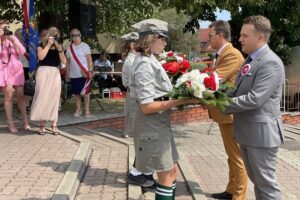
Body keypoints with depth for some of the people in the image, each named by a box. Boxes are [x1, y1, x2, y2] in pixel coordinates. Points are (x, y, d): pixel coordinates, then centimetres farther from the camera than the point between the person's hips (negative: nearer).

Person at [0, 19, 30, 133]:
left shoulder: (13, 38, 9)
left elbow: (22, 51, -1)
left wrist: (13, 40, -11)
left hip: (16, 69, 3)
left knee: (20, 96, 3)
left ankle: (25, 122, 11)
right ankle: (10, 124, 1)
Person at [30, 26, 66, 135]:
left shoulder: (59, 47, 14)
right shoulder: (42, 45, 6)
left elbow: (64, 61, 3)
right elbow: (41, 57, -13)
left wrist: (59, 48, -6)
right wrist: (48, 44, -10)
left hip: (55, 73, 3)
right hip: (43, 72, -3)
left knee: (54, 99, 2)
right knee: (42, 97, -5)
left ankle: (54, 125, 4)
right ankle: (42, 124, 1)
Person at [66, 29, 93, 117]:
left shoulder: (85, 46, -1)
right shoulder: (69, 48, 8)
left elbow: (89, 59, -4)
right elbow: (68, 61, 12)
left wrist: (90, 71, -12)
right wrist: (67, 73, 8)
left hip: (84, 74, -3)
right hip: (73, 74, 3)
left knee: (86, 92, -1)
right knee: (76, 92, 6)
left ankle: (87, 110, 6)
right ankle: (78, 109, 17)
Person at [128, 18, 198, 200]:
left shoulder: (150, 60, 10)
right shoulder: (145, 65, -19)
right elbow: (147, 106, -23)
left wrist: (178, 97, 3)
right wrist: (181, 101, -23)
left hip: (160, 124, 9)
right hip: (152, 126, -9)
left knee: (172, 172, 16)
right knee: (167, 176, 1)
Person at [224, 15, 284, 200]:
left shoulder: (270, 63, -18)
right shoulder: (251, 59, 13)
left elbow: (254, 99, -25)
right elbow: (241, 92, 15)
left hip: (261, 132, -9)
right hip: (247, 131, 9)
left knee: (266, 182, 3)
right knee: (257, 179, 20)